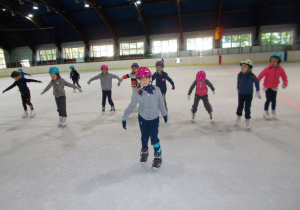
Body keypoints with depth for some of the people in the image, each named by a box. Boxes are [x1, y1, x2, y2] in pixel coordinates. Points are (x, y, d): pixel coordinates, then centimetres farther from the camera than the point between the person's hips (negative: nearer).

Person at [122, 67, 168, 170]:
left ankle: (158, 155, 22)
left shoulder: (156, 90, -13)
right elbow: (131, 106, -7)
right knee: (144, 137, 14)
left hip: (154, 118, 0)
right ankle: (144, 152, 43)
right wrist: (124, 117, -7)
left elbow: (161, 103, 0)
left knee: (154, 137, -1)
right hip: (143, 118, 1)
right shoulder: (137, 93, -15)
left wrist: (164, 114, 10)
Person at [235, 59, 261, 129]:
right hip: (241, 94, 2)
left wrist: (257, 91, 5)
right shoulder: (239, 75, -11)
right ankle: (238, 117, 40)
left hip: (249, 94, -2)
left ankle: (247, 120, 23)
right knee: (240, 106, 16)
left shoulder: (252, 75, -17)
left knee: (247, 108, 5)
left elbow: (256, 82, -2)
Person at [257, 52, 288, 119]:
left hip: (274, 87, 4)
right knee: (269, 99, -3)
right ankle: (266, 112, 16)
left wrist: (285, 83, -15)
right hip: (267, 87, -3)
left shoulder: (280, 69, -7)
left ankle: (273, 112, 30)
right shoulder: (268, 68, -17)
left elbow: (284, 77, 1)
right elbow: (261, 75, -17)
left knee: (274, 99, 11)